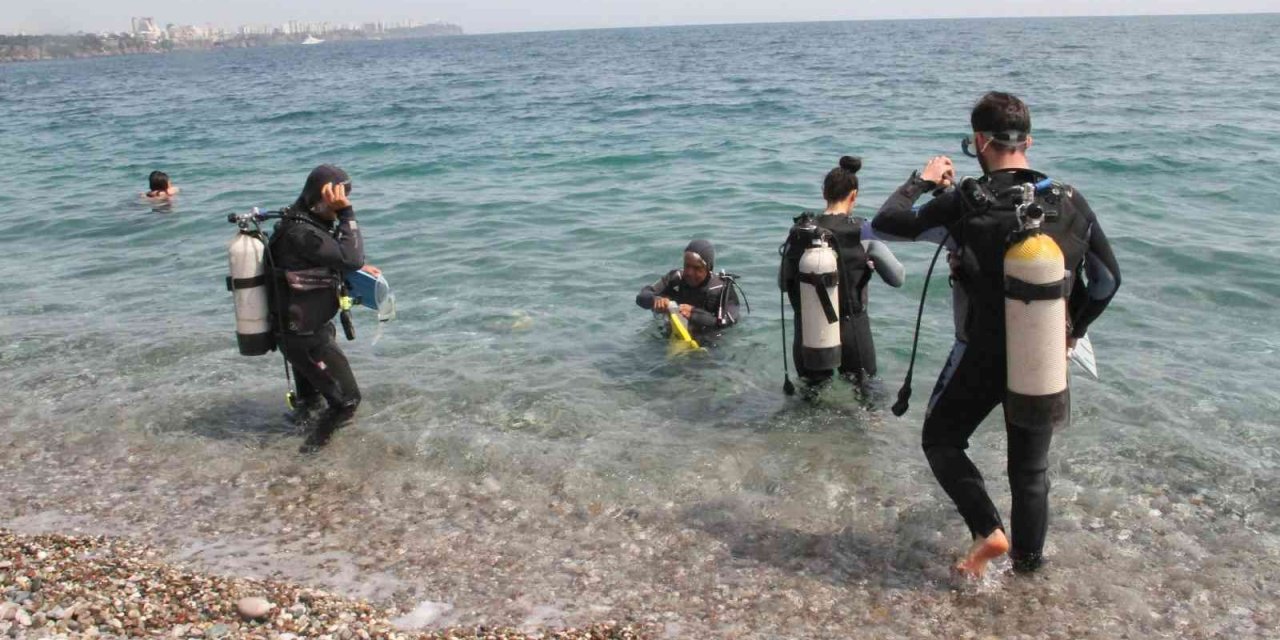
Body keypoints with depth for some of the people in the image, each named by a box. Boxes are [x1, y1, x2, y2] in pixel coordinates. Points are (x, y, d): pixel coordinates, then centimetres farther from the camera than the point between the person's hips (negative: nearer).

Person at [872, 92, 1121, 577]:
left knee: (941, 440, 19)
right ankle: (1028, 561, 30)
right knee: (1031, 467, 19)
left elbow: (882, 225, -8)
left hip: (982, 356, -4)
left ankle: (988, 531, 6)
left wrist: (921, 181, 8)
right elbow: (1108, 279, 5)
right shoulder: (1071, 203, -4)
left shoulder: (964, 206, -17)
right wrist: (1071, 330, 18)